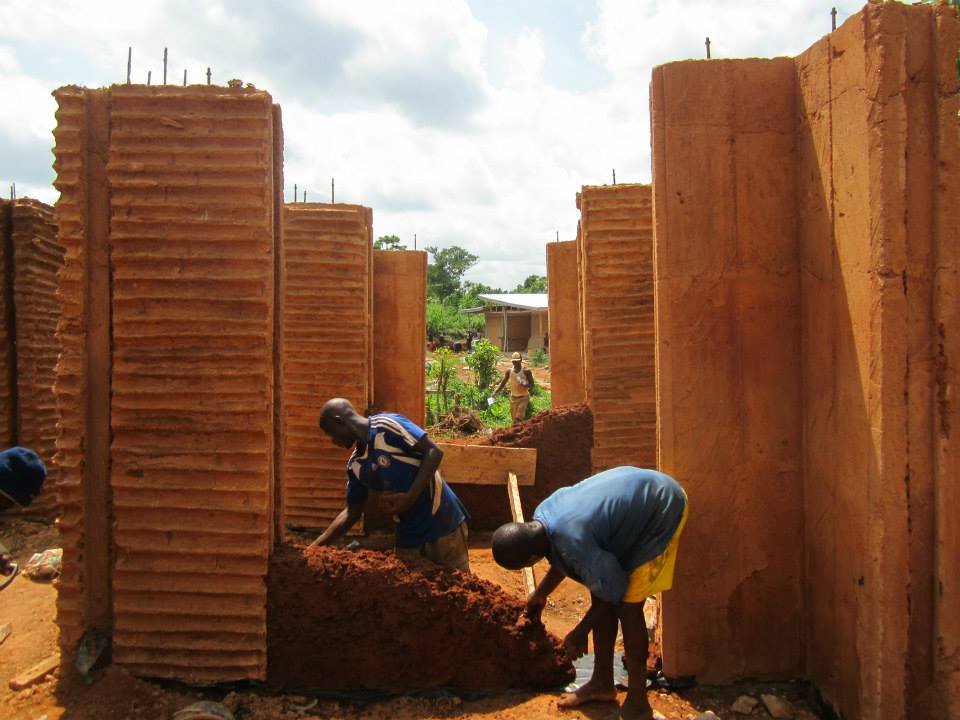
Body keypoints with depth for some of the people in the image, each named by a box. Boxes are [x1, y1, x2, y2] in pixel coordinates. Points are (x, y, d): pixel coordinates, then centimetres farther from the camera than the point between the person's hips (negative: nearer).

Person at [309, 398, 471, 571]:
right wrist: (314, 548, 9)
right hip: (408, 536, 7)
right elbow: (351, 512, 14)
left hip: (443, 523, -7)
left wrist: (410, 497, -23)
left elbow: (434, 452, -19)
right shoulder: (355, 465, 8)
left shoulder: (386, 425, -14)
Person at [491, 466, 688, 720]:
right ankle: (602, 682, 25)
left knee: (627, 607, -8)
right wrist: (541, 593, 26)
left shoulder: (573, 542, -35)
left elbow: (614, 591, -19)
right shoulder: (542, 513, -9)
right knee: (600, 596, 10)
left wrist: (580, 633, -6)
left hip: (663, 509, -9)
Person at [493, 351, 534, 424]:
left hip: (523, 397, -4)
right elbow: (502, 383, 2)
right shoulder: (509, 371, 0)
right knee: (514, 419, 9)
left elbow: (531, 385, -8)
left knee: (519, 417, -15)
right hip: (513, 397, 5)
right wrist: (495, 392, -13)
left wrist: (524, 384, -29)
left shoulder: (526, 371, -11)